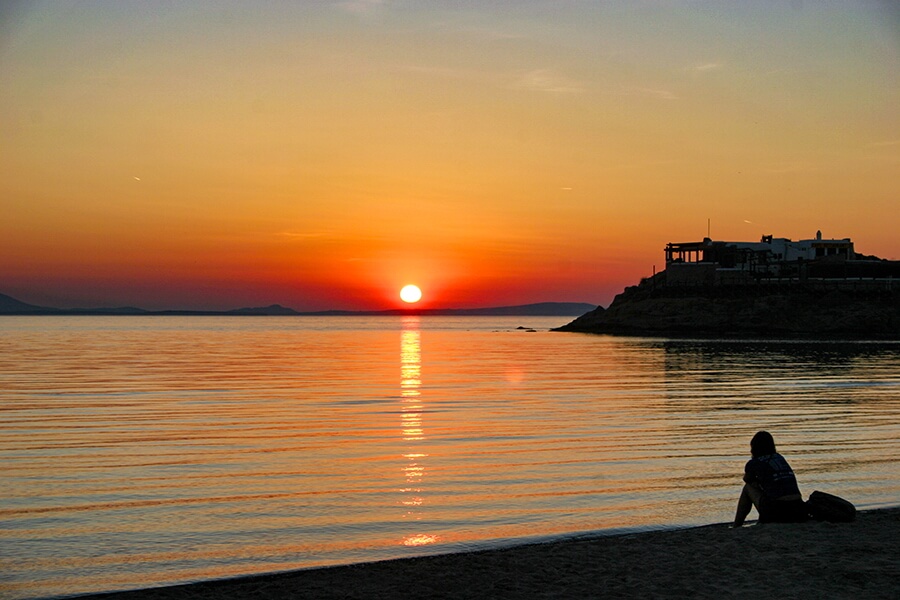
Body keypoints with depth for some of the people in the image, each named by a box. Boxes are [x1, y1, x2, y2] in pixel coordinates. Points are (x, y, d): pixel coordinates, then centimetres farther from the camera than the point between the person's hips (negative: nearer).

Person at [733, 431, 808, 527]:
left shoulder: (753, 463, 5)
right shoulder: (780, 458, 21)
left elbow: (747, 480, 28)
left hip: (776, 513, -5)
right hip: (798, 511, 6)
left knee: (747, 488, 21)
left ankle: (736, 528, 23)